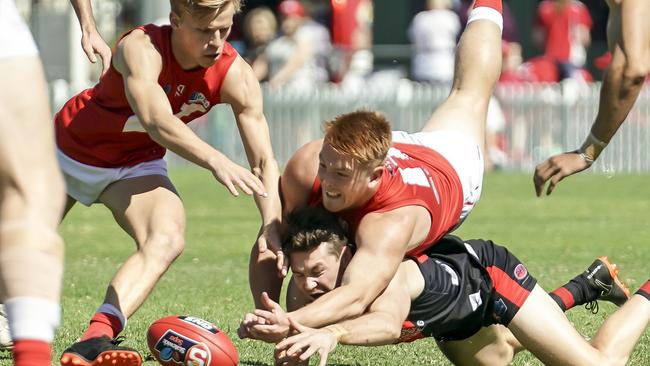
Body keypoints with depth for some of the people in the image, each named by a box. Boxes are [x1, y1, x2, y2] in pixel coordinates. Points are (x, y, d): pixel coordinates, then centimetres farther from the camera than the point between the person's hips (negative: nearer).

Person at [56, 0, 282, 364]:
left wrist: (272, 226, -39)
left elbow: (264, 160, -23)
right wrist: (215, 161, -65)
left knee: (168, 240, -28)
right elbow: (157, 122, -51)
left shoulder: (236, 76, -23)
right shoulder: (141, 48, -35)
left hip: (136, 165, 2)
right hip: (69, 151, -2)